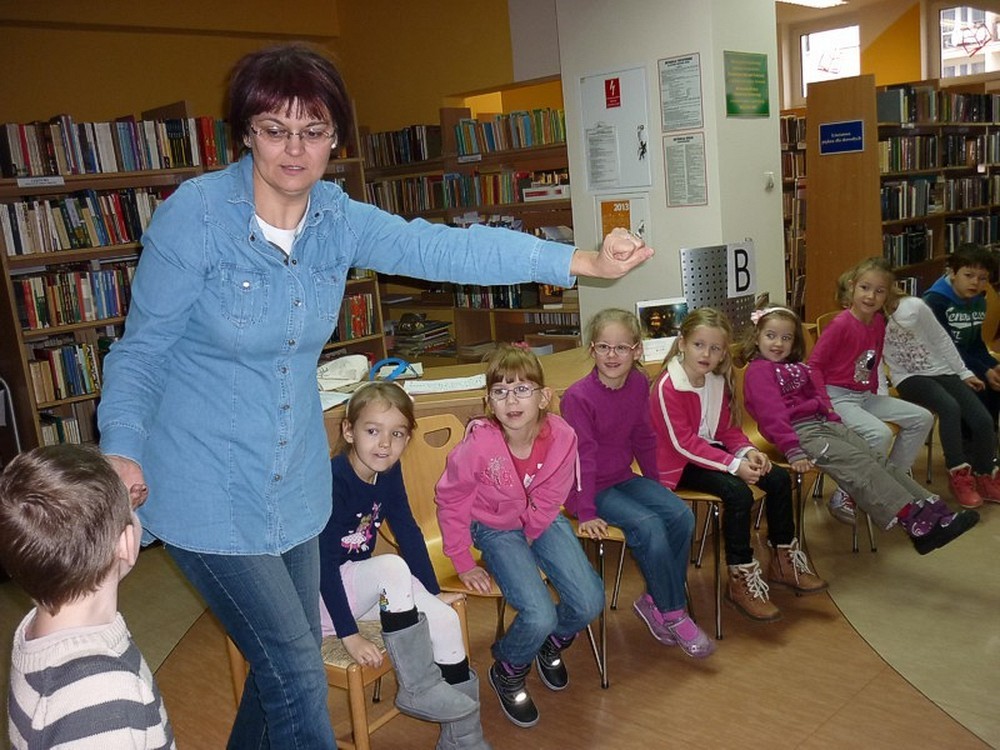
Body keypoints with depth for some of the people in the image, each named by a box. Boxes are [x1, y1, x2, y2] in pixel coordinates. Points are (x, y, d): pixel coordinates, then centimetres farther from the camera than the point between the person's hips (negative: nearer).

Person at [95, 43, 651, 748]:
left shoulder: (339, 219, -3)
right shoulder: (193, 215, -16)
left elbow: (442, 247, -15)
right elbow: (141, 350, -9)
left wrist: (582, 260, -25)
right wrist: (122, 450, -23)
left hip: (296, 484, 5)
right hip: (209, 495, -5)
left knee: (290, 660, 19)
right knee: (299, 675, -2)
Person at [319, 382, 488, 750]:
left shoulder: (388, 472, -5)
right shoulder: (333, 481, -27)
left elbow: (408, 531, 4)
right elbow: (323, 563, -27)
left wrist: (432, 592, 6)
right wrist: (349, 635, -27)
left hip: (357, 584, 7)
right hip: (315, 595, -7)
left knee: (445, 619, -9)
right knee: (391, 567, -32)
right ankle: (418, 689, -17)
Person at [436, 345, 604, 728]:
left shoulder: (561, 436, -22)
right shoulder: (478, 445, -29)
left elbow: (548, 500, -7)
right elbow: (449, 500, -14)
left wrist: (528, 542, -9)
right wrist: (463, 563, -10)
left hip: (542, 522, 4)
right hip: (495, 528, -3)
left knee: (589, 603, -8)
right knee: (539, 616, -21)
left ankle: (551, 645, 28)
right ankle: (507, 672, 14)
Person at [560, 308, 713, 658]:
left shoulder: (639, 384, -2)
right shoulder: (577, 397, -20)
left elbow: (644, 438, 11)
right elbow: (582, 457, -19)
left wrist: (655, 487, 16)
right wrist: (586, 514, -20)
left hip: (624, 479, 7)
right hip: (591, 489, -6)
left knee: (681, 515, -13)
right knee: (649, 526, -25)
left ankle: (655, 600, 3)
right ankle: (672, 613, -5)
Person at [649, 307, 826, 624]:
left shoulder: (718, 381, 3)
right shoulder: (668, 387, -22)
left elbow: (728, 428, 10)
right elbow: (684, 444, -25)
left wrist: (748, 451, -11)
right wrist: (734, 465, -29)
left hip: (711, 452, 8)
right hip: (677, 466, -8)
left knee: (778, 477, -1)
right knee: (738, 492, -29)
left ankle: (784, 561, 16)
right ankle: (740, 580, -14)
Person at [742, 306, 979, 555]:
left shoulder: (797, 368, 23)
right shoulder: (759, 370, -5)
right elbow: (772, 414, -15)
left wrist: (834, 419, 9)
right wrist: (794, 452, -22)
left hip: (824, 423, 9)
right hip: (800, 432, -8)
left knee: (877, 458, -7)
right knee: (859, 464, -23)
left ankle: (933, 509, -14)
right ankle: (913, 519, -30)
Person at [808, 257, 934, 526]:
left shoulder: (878, 322, 5)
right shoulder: (841, 324, -18)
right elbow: (813, 364, -17)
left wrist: (877, 391, 11)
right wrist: (824, 404, -21)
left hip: (866, 396, 9)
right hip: (838, 397, -9)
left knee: (922, 418, 4)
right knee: (880, 434, -30)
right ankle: (842, 498, -15)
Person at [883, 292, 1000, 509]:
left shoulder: (913, 306, -10)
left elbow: (942, 340, 0)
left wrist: (964, 373, 5)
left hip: (942, 371, 2)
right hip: (909, 379, -2)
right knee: (950, 407, -32)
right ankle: (959, 475, -19)